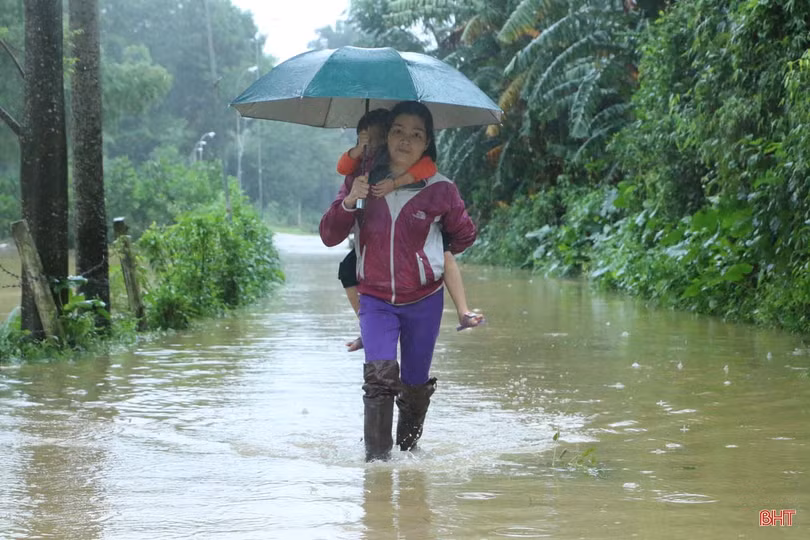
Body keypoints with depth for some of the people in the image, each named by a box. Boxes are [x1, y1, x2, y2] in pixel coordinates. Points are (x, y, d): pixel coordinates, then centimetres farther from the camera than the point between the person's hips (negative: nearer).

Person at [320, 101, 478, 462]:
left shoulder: (439, 189, -5)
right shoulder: (360, 182, -1)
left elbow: (464, 235, 12)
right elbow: (329, 236, -5)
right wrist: (348, 202, -20)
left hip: (423, 300, 0)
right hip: (375, 299, 0)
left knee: (415, 385, 8)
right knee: (379, 374, -19)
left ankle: (409, 448, 30)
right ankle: (376, 457, -15)